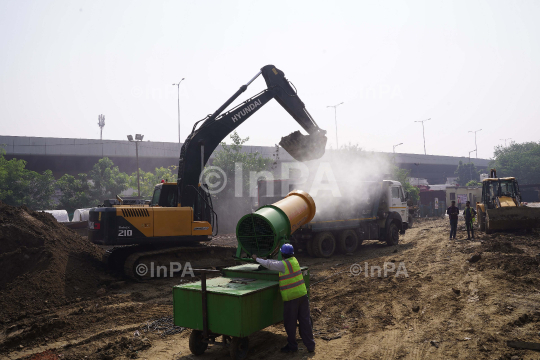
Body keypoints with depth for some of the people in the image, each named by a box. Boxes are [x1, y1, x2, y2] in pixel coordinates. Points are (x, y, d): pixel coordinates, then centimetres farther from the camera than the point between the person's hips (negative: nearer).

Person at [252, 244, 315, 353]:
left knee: (290, 323, 8)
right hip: (302, 295, 7)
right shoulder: (294, 260, 8)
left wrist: (257, 259, 7)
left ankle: (292, 346, 20)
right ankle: (310, 345, 16)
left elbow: (269, 265, -7)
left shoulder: (284, 265, -15)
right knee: (305, 320, 11)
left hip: (291, 298, -7)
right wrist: (263, 260, 24)